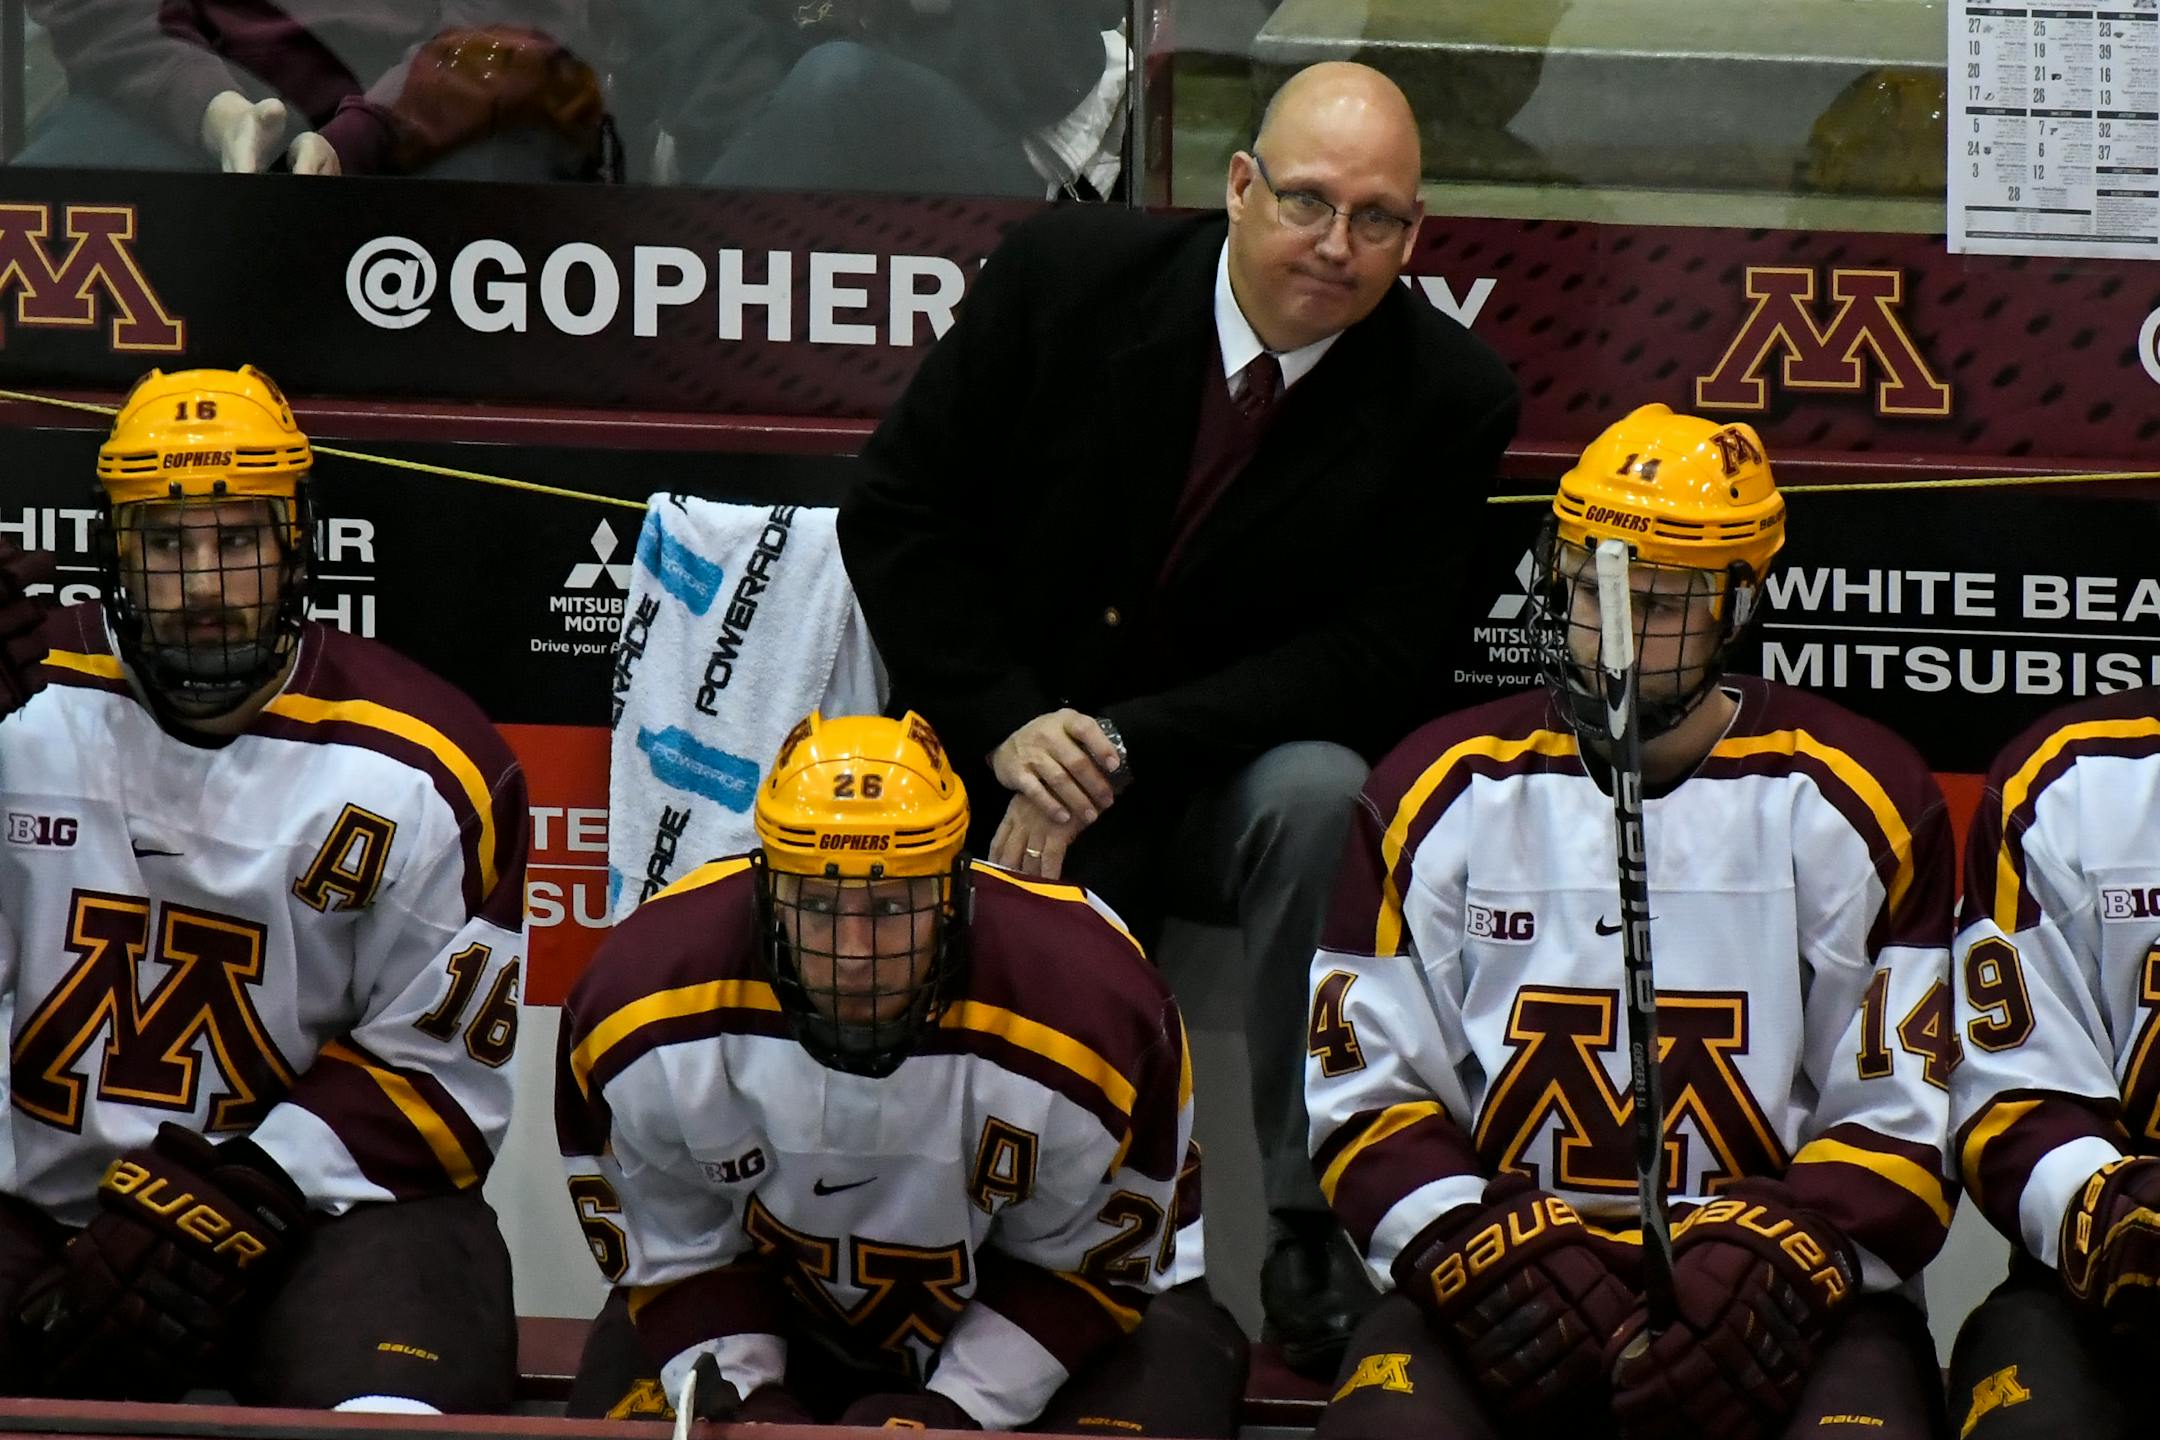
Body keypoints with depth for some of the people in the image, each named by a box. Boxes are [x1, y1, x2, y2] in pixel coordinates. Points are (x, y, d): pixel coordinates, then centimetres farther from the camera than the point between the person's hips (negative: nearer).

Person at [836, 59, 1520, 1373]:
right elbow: (898, 513, -2)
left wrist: (1125, 749, -23)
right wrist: (1010, 728, -16)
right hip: (1012, 759, 0)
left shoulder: (1450, 400, -10)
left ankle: (1321, 1239, -24)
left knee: (1324, 794, -35)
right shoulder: (1066, 277, -8)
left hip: (1231, 777, 0)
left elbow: (1379, 660, -12)